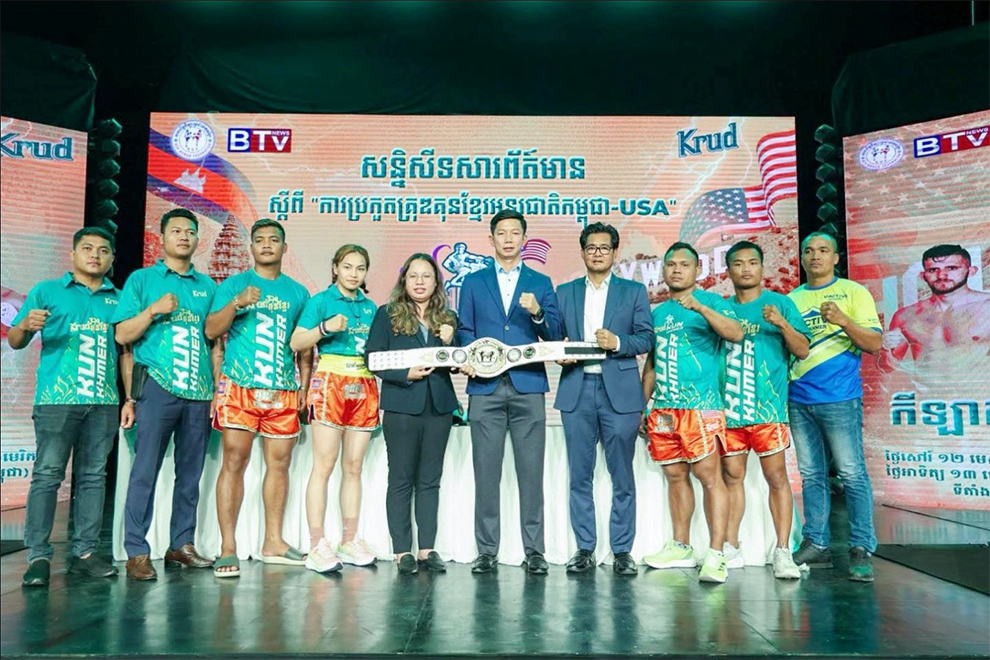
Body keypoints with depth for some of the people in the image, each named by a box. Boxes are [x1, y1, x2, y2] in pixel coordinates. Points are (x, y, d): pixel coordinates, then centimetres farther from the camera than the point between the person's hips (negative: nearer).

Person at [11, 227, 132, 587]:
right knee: (47, 474, -5)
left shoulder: (118, 299, 15)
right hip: (57, 399, -3)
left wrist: (130, 398, 8)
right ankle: (38, 555, -1)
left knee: (93, 476, 4)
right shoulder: (47, 291, 9)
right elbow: (15, 341, 7)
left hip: (103, 402, 3)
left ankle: (84, 552, 10)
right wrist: (26, 324, -16)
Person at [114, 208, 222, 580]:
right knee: (145, 470, -6)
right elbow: (122, 334, 2)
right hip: (158, 387, -3)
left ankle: (182, 545, 16)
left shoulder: (207, 286, 15)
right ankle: (137, 552, 0)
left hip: (199, 392, 4)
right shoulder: (141, 279, 7)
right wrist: (154, 309, -12)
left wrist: (218, 388, 8)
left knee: (190, 473, 7)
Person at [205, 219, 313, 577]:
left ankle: (273, 542, 16)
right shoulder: (233, 285, 8)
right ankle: (228, 548, -3)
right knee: (234, 461, -7)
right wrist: (237, 303, -17)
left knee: (279, 463, 5)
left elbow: (305, 347, 18)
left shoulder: (297, 292, 16)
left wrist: (304, 386, 9)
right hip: (239, 386, -3)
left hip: (283, 391, 3)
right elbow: (211, 331, -2)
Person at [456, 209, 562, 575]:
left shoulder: (541, 283, 13)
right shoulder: (473, 282, 15)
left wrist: (537, 314, -13)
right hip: (485, 387, 1)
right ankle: (487, 551, 11)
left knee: (531, 471, -1)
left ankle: (535, 551, 7)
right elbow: (464, 331, 10)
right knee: (486, 472, 2)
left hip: (528, 385, 0)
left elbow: (555, 335, 6)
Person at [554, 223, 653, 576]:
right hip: (576, 391, 2)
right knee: (579, 476, 5)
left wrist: (617, 342, -13)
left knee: (622, 476, 2)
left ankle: (621, 551, 12)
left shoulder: (634, 291, 10)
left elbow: (647, 338, 3)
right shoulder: (564, 292, 15)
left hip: (619, 392, -2)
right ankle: (585, 549, 15)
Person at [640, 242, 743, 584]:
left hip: (699, 406, -6)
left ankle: (716, 556, -8)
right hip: (662, 410, 6)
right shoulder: (657, 312, 18)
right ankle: (680, 547, 21)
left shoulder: (710, 302, 1)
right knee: (675, 476, 11)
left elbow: (736, 333, -17)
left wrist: (699, 307, -28)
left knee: (709, 477, -9)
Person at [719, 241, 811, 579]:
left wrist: (782, 324, -17)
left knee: (776, 476, -2)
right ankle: (730, 548, 14)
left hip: (767, 406, -3)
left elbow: (802, 351, -3)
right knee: (731, 475, 6)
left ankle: (782, 551, 3)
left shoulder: (780, 303, 4)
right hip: (728, 406, 3)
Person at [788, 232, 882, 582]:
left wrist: (843, 321, -20)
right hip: (798, 399, 4)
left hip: (839, 398, -4)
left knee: (852, 474, -4)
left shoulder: (853, 292, 3)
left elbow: (874, 344, -4)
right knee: (811, 475, 9)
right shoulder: (792, 299, 15)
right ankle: (816, 545, 16)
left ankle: (862, 550, 3)